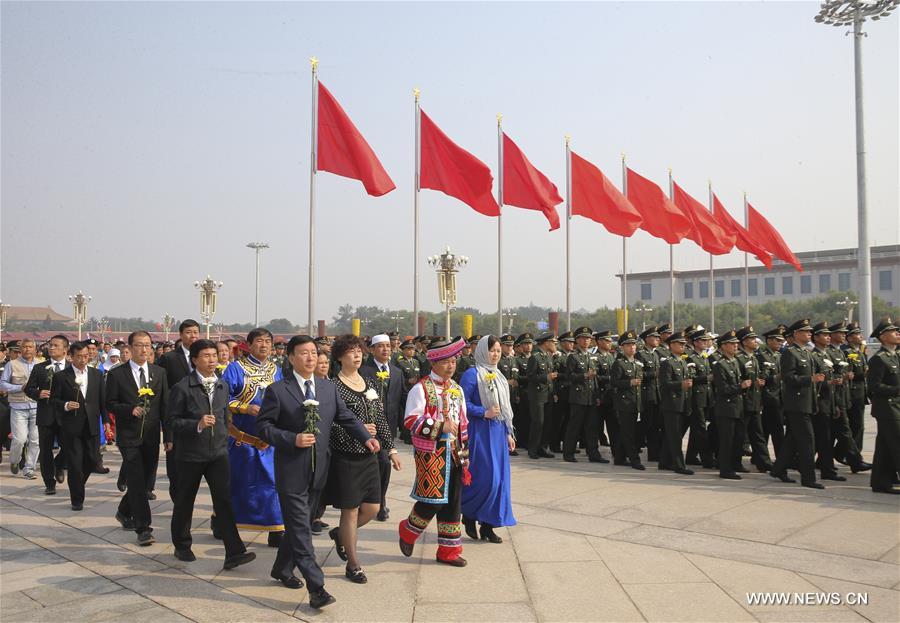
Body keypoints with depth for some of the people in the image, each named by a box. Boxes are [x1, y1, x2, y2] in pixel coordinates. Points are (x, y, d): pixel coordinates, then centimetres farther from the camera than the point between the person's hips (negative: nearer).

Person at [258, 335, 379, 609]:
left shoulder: (328, 387, 6)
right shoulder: (277, 390, -8)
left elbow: (346, 417, 9)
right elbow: (263, 427, -8)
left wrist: (366, 437, -7)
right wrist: (292, 439, -20)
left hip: (318, 471, 5)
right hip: (291, 471, -5)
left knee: (299, 524, 18)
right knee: (300, 529, -4)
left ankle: (282, 569, 37)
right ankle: (316, 588, -2)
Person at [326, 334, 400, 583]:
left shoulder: (373, 383, 8)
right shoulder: (333, 387, -11)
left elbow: (381, 420, 11)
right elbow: (328, 424, -15)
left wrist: (391, 449, 9)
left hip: (369, 455, 6)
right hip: (345, 457, -6)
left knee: (372, 507, 9)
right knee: (351, 510, 3)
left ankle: (341, 534, 37)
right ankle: (353, 564, 20)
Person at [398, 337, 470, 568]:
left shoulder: (457, 389, 12)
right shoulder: (421, 389, -8)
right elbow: (411, 420, -17)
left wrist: (464, 454, 14)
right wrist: (440, 426, -23)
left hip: (453, 452, 6)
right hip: (430, 452, -6)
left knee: (452, 501, 9)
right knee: (432, 500, -8)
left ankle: (449, 550, 19)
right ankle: (408, 532, 20)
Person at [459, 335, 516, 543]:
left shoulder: (499, 376, 15)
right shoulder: (472, 374, -7)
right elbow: (463, 404, -13)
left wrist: (509, 433, 14)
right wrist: (484, 413, -19)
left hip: (498, 433, 7)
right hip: (480, 432, -7)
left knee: (499, 478, 5)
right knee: (485, 477, -10)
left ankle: (487, 525, 14)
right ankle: (468, 514, 14)